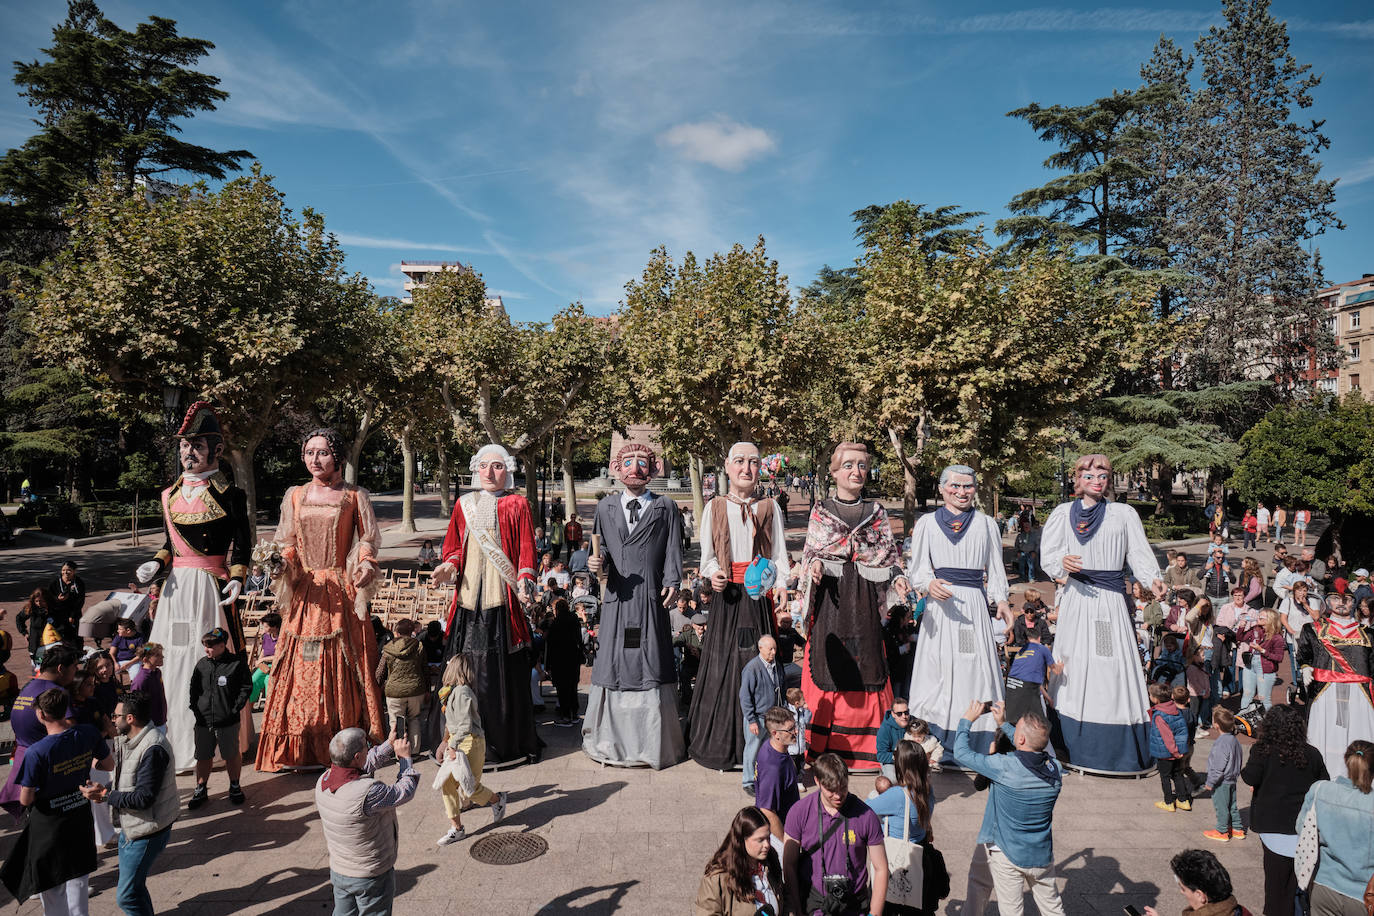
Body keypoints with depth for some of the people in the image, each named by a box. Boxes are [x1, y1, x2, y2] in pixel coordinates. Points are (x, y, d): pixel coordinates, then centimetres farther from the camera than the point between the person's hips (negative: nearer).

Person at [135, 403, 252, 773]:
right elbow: (170, 542, 19)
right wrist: (156, 564, 2)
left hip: (211, 587, -6)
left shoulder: (229, 495, -5)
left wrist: (237, 578, -15)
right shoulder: (171, 495, 12)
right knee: (172, 661, 9)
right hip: (177, 588, 6)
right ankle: (176, 743, 21)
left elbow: (242, 543, -4)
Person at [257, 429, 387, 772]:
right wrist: (281, 561, -6)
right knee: (301, 666, 3)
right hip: (305, 590, 3)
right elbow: (289, 543, 13)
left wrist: (366, 564, -15)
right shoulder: (295, 496, 10)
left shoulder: (354, 496, 2)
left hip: (342, 589, -3)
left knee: (344, 666, 0)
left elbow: (366, 540, 3)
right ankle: (301, 750, 12)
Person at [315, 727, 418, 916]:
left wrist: (389, 746, 7)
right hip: (371, 878, -6)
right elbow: (405, 792, -19)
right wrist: (405, 757, -7)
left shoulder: (323, 782, -12)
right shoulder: (368, 792, -36)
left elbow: (364, 767, 5)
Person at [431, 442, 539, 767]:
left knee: (504, 672, -1)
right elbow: (454, 547, 17)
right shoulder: (464, 505, 16)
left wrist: (524, 581, -16)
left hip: (502, 598, -3)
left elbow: (526, 551, 0)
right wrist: (449, 566, -4)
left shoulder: (517, 505, 6)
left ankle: (505, 743, 11)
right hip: (469, 599, 3)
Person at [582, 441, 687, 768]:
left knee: (650, 664, 0)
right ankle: (612, 740, 16)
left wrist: (672, 581, -9)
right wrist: (596, 562, -8)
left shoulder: (666, 508, 9)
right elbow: (600, 546, 13)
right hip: (617, 597, 2)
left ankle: (652, 742, 9)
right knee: (612, 664, 4)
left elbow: (673, 550, 3)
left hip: (651, 597, -2)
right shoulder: (605, 507, 15)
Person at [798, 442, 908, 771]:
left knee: (866, 664, 2)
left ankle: (866, 749, 14)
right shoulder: (821, 510, 7)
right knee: (827, 664, -1)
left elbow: (889, 553, 11)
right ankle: (824, 747, 11)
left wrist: (898, 577, -7)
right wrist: (815, 565, -13)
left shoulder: (876, 511, 11)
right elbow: (809, 551, 8)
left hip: (865, 596, 1)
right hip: (830, 595, -1)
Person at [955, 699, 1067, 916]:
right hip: (1042, 855, 5)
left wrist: (967, 720, -1)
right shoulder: (1055, 769, -10)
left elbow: (962, 753, -15)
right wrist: (1003, 724, 19)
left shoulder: (1005, 768, -26)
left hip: (1008, 854, -5)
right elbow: (1033, 749, 13)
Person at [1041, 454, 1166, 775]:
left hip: (1111, 600, 0)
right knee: (1075, 668, 1)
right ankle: (1076, 748, 10)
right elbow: (1047, 555, 5)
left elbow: (1140, 553, -1)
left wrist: (1153, 580, -19)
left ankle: (1120, 751, 5)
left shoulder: (1124, 513, 7)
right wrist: (1062, 563, -17)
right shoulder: (1063, 513, 8)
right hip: (1077, 597, 1)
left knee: (1115, 667, -3)